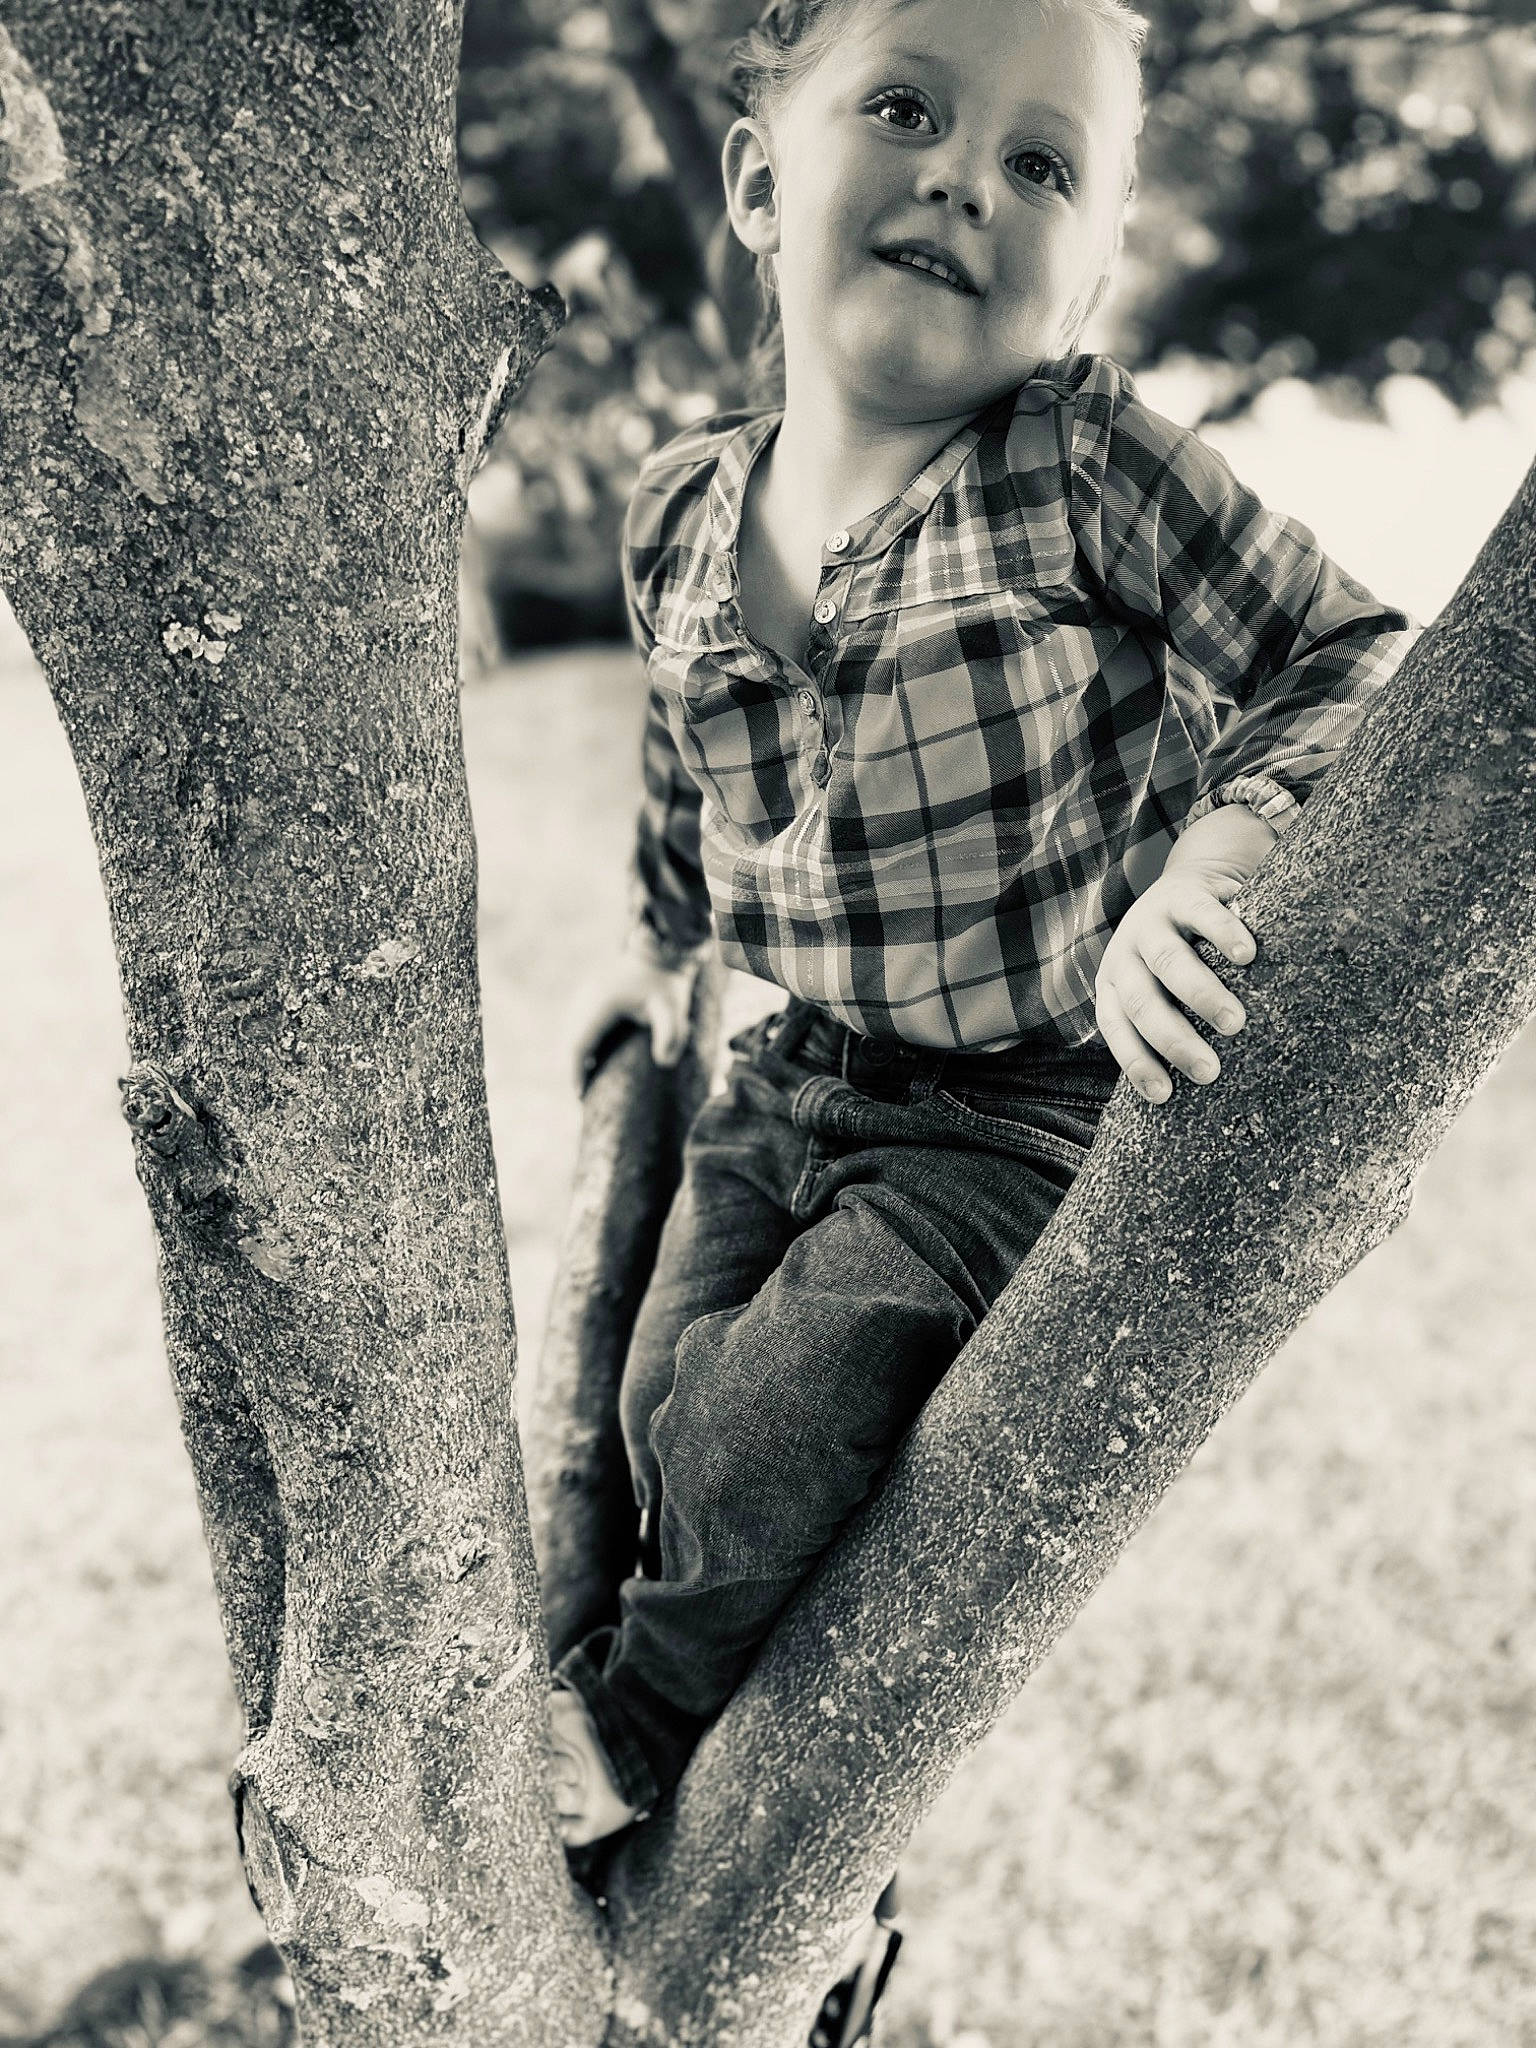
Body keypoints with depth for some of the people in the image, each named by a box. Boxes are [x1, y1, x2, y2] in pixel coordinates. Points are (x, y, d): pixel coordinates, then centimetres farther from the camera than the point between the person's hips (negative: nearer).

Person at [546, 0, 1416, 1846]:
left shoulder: (1089, 467, -21)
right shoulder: (680, 517, -4)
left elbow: (1347, 663, -16)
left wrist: (1205, 857, -33)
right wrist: (661, 940, 31)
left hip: (1026, 1112, -6)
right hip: (798, 1083, 6)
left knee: (759, 1444, -11)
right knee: (663, 1406, 9)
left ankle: (634, 1726, 24)